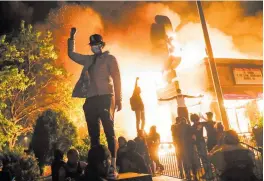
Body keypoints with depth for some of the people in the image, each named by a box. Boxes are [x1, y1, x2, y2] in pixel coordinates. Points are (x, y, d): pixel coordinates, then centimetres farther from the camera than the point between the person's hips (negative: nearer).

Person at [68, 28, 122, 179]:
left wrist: (118, 99, -7)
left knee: (109, 132, -8)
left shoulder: (110, 58, 6)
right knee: (93, 134, 6)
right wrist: (72, 37, 26)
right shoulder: (88, 60, 20)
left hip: (105, 98, -5)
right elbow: (71, 54, 33)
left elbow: (117, 78, 0)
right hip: (90, 100, 6)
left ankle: (113, 167, -7)